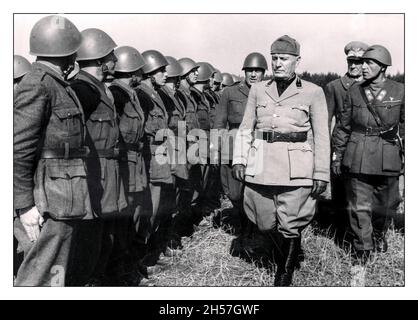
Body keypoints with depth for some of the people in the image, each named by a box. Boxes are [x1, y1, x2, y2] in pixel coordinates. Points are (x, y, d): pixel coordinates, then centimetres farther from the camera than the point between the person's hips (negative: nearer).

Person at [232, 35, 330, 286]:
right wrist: (239, 160, -1)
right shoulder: (258, 90, 10)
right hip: (261, 166, 3)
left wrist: (321, 175, -3)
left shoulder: (313, 92, 1)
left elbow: (322, 137, 0)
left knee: (290, 225, 0)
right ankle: (283, 255, 40)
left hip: (296, 169, -3)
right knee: (266, 223, 11)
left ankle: (286, 273, 21)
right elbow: (245, 129, 11)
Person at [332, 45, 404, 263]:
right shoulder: (354, 92, 2)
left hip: (388, 158, 0)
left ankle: (379, 234, 43)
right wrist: (337, 155, 6)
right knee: (359, 206, 0)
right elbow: (343, 126, 6)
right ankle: (362, 250, 15)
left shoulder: (399, 92, 0)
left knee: (386, 204, 13)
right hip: (358, 159, 0)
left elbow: (405, 125, 5)